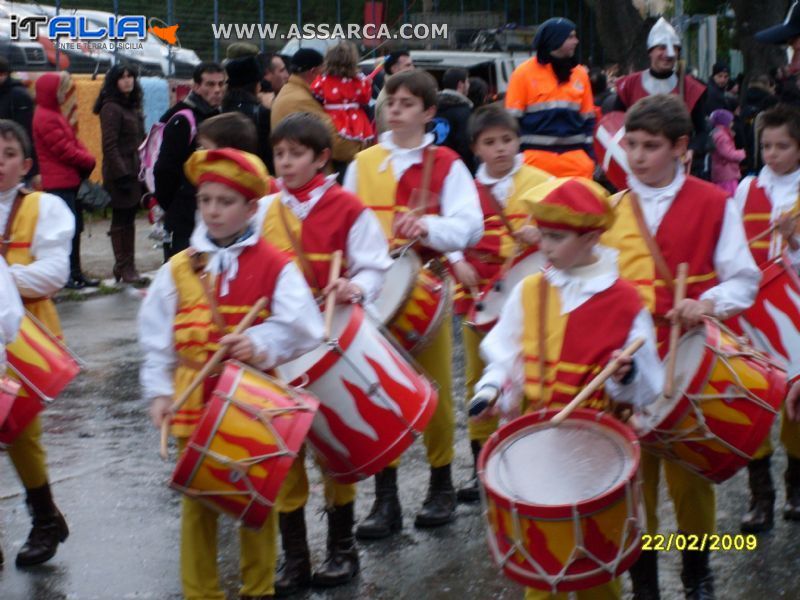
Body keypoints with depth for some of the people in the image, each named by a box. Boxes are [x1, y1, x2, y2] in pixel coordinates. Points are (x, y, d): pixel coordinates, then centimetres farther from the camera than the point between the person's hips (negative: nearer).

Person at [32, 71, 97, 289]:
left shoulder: (58, 114, 18)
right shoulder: (46, 119, -15)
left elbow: (74, 141, 16)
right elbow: (65, 150, -19)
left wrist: (86, 159, -2)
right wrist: (88, 162, -6)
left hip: (70, 181, 10)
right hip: (58, 183, -10)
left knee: (75, 228, 13)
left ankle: (75, 273, 18)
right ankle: (66, 274, -5)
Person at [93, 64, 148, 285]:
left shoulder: (132, 107, 15)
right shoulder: (111, 108, -11)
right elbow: (109, 145, -16)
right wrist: (121, 174, -19)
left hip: (135, 172, 8)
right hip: (120, 174, -8)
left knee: (129, 220, 11)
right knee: (120, 221, -2)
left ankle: (126, 266, 16)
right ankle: (124, 268, 3)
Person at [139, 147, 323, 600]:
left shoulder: (275, 267, -4)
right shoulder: (178, 270, 2)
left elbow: (298, 326, -13)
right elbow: (157, 337, 3)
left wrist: (260, 344, -28)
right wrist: (159, 391, -6)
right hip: (195, 405, 2)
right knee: (197, 500, 6)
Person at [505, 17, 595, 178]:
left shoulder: (580, 74, 12)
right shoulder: (524, 73, 0)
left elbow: (588, 119, 16)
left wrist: (590, 156, 9)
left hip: (575, 159, 3)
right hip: (537, 158, -3)